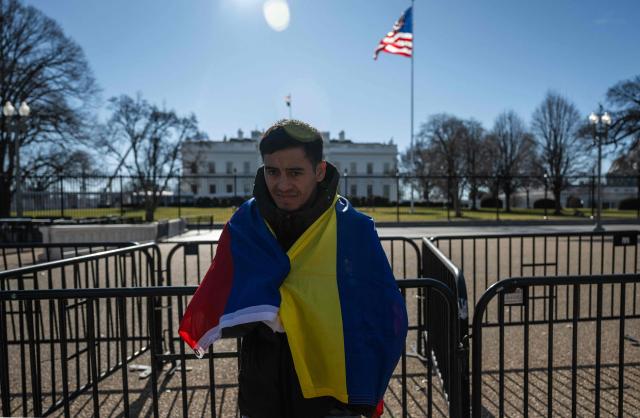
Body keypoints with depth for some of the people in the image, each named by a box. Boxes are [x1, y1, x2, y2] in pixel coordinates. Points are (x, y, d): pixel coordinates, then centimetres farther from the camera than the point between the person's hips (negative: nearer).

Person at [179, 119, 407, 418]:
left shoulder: (354, 229, -13)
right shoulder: (245, 225, -8)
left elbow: (385, 316, -11)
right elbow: (220, 310, -8)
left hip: (332, 393, -2)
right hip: (261, 391, 3)